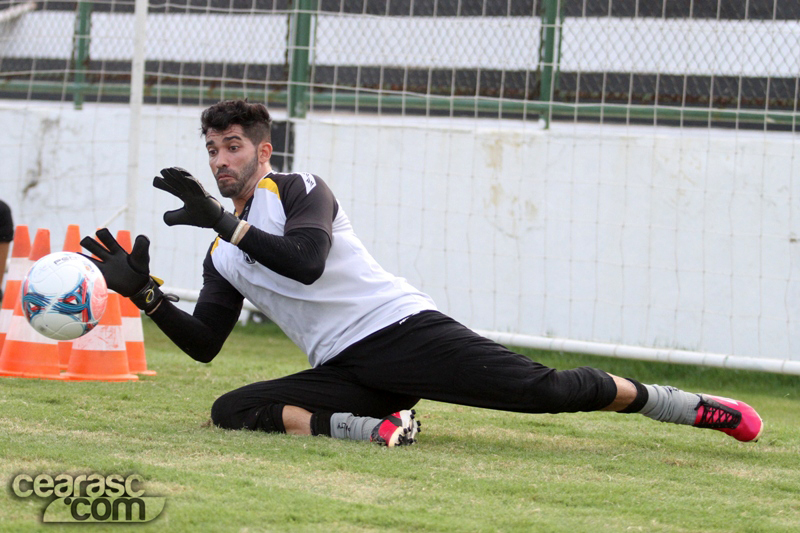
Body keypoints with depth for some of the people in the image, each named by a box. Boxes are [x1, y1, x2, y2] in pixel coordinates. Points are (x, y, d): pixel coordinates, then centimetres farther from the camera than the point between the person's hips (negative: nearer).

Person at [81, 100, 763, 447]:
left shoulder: (299, 191, -1)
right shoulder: (224, 256, 19)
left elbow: (306, 262, -20)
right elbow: (203, 345, 17)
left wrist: (223, 222, -19)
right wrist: (143, 293, 5)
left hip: (401, 328, -6)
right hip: (344, 373, 6)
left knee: (541, 388, -20)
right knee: (232, 410, -16)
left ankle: (701, 407, -11)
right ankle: (382, 428, -25)